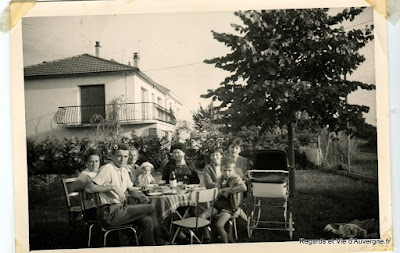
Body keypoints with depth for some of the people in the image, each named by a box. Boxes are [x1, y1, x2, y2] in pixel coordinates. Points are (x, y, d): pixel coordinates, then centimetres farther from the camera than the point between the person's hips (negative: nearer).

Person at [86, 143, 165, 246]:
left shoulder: (124, 170, 14)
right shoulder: (107, 168, -12)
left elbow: (131, 190, 23)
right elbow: (89, 188, -21)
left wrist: (140, 195, 1)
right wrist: (112, 187, -23)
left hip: (120, 210, 8)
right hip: (109, 213, -8)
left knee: (147, 221, -13)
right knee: (150, 208, -10)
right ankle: (159, 242, 6)